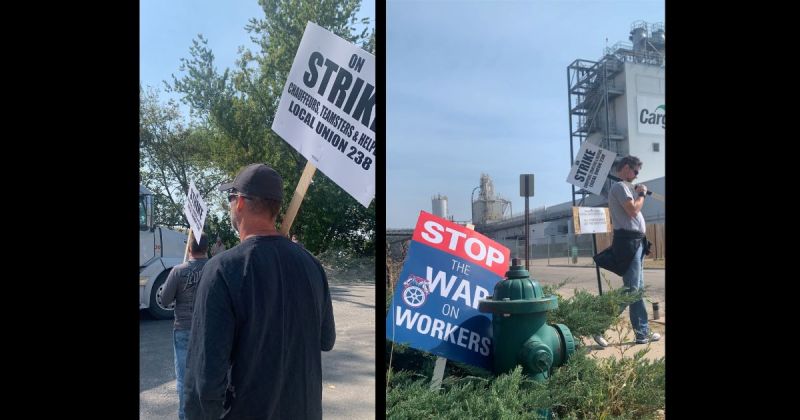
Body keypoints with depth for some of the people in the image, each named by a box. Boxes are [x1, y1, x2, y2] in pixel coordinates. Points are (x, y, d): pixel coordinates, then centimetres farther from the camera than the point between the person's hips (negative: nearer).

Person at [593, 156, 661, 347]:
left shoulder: (624, 187, 22)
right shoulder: (620, 186, -9)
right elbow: (633, 210, -18)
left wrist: (638, 195, 13)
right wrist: (641, 195, -6)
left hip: (634, 242, 11)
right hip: (628, 240, -11)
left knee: (638, 289, 12)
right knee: (631, 290, -11)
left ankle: (643, 333, 18)